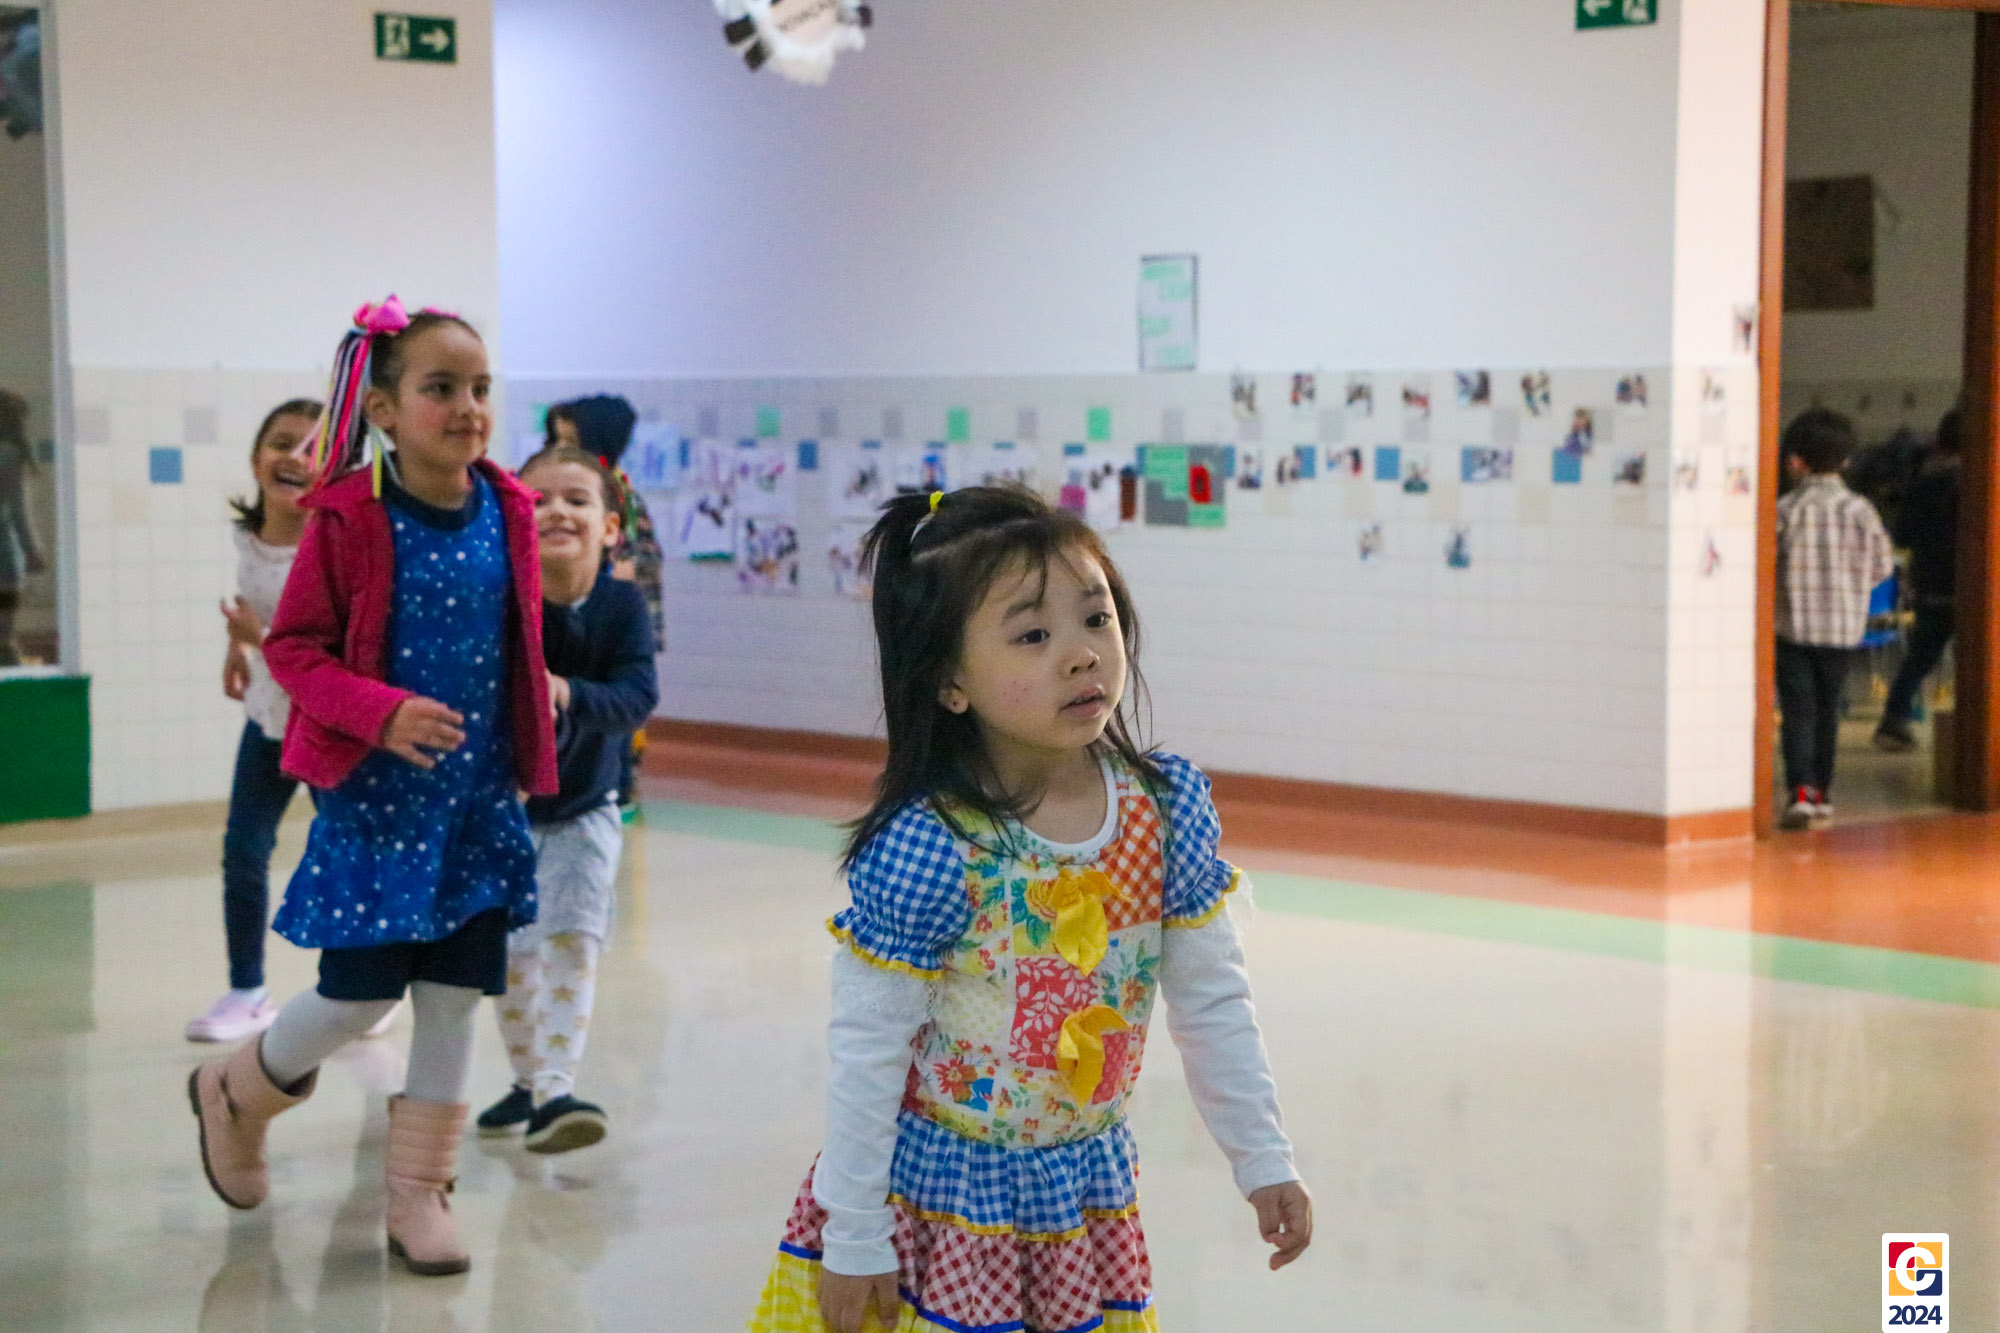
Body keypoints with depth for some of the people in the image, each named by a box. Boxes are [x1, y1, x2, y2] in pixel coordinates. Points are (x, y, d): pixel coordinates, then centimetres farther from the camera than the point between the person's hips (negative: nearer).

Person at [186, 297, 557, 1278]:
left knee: (455, 996, 6)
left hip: (478, 797, 4)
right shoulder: (351, 518, -13)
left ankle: (419, 1196, 19)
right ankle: (235, 1091, 30)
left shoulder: (506, 514, 1)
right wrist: (382, 713, -23)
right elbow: (292, 645, -9)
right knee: (361, 994, 0)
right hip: (375, 794, -4)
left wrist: (525, 761, 12)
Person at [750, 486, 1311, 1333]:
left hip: (1088, 1189, 4)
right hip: (938, 1191, -4)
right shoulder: (926, 850, -23)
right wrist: (851, 1238, -11)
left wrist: (1263, 1163, 7)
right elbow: (868, 1049, -15)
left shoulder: (1170, 808, -9)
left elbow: (1212, 1003, 2)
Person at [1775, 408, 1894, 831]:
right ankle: (1821, 793, 21)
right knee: (1827, 709, 15)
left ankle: (1801, 791, -16)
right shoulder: (1859, 510, -4)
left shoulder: (1785, 509, -9)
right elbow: (1882, 565, 3)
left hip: (1793, 624, -2)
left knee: (1798, 710, -2)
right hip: (1844, 625, 2)